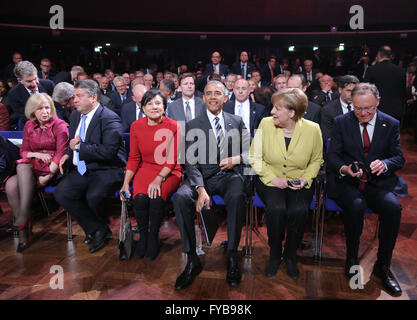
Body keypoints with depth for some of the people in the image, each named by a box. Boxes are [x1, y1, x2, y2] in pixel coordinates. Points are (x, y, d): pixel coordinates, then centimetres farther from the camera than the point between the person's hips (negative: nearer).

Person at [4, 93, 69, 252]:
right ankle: (23, 231, -19)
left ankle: (22, 220, -27)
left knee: (22, 167, -33)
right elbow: (23, 151, 17)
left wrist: (48, 175, -19)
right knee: (10, 185, -25)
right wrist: (36, 154, -7)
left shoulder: (59, 125, -1)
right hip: (31, 167, 5)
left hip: (52, 169, -5)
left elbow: (61, 153, -9)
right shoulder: (29, 126, 15)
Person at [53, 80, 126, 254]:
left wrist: (79, 146, -14)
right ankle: (99, 230, -3)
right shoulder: (75, 115, 13)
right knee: (61, 194, -14)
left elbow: (108, 152, -24)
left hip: (106, 171, -8)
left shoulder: (109, 119, -14)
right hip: (80, 171, 8)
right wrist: (68, 154, 6)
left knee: (93, 197, -31)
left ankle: (96, 229, 7)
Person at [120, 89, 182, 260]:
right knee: (140, 197, -27)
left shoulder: (173, 127, -8)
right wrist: (126, 182, -4)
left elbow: (172, 159, -8)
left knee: (157, 197, -30)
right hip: (146, 168, 2)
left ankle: (153, 237, -4)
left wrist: (158, 179, -21)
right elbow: (133, 158, 6)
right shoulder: (136, 126, 2)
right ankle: (142, 236, -1)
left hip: (169, 171, -2)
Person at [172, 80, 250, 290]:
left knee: (237, 196, -35)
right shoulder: (192, 125, 7)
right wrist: (201, 190, -21)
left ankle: (232, 257, -21)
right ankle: (192, 260, -20)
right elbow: (191, 162, -4)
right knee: (180, 197, -29)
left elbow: (249, 151, 14)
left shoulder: (237, 122, 14)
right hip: (202, 177, 0)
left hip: (228, 175, 0)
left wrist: (237, 158, -11)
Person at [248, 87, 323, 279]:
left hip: (299, 182, 1)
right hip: (270, 180, 0)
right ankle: (275, 254, -2)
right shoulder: (265, 124, -7)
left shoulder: (312, 129, -6)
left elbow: (316, 160, 10)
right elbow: (255, 158, -1)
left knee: (298, 211, -28)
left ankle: (291, 255, 1)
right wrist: (272, 178, -13)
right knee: (276, 208, -29)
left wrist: (306, 178, -8)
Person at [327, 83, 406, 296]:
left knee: (393, 206, -28)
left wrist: (385, 164, -18)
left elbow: (399, 157, 6)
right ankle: (351, 260, -8)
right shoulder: (341, 122, 3)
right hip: (346, 182, -1)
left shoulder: (391, 124, 8)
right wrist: (344, 169, -23)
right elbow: (332, 156, -1)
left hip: (378, 183, 2)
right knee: (356, 205, -33)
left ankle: (383, 266, -8)